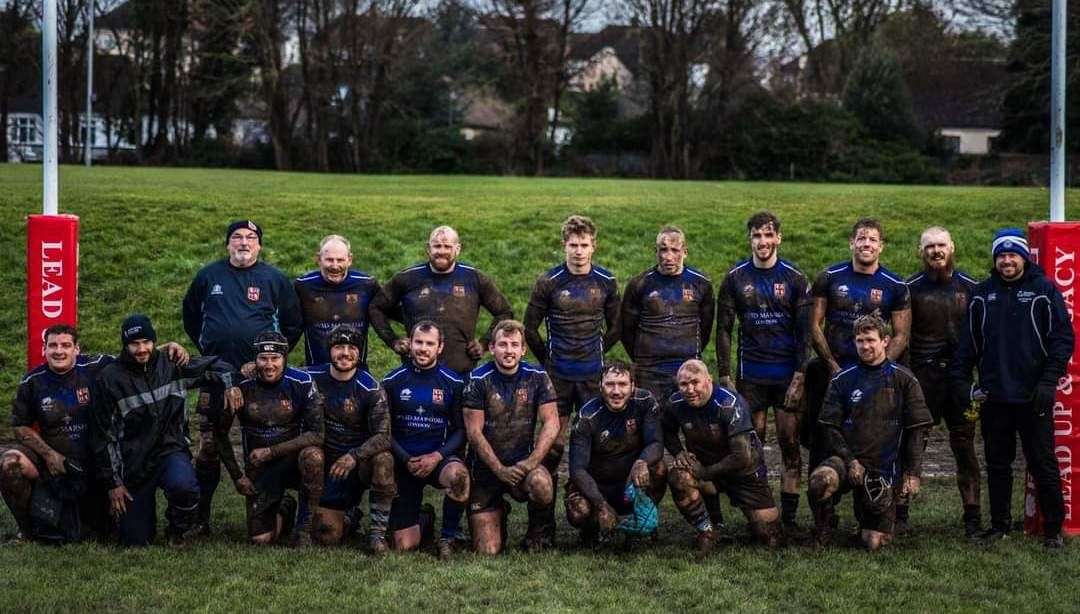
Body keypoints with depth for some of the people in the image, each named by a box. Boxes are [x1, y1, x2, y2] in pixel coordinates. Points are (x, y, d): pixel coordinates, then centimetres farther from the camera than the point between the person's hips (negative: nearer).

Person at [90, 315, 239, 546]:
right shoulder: (109, 379, -7)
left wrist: (229, 385, -5)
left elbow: (214, 365, 16)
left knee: (182, 484, -36)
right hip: (133, 462, 0)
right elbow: (103, 436, -4)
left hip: (171, 449, 1)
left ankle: (181, 527, -3)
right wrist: (113, 483, -5)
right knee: (135, 541, -2)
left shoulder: (171, 366, 0)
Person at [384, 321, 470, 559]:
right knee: (405, 546, -8)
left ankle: (447, 539, -15)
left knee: (458, 475, -39)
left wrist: (437, 456, -14)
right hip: (404, 461, 0)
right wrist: (406, 460, -9)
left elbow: (461, 430, 2)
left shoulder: (453, 383, 1)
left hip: (439, 457, 0)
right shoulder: (392, 381, 2)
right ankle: (423, 518, 30)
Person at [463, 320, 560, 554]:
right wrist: (500, 469, -15)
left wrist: (532, 461, -17)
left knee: (542, 488, -36)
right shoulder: (478, 380, -7)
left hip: (522, 463, 1)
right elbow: (474, 432, -9)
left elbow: (551, 423, -5)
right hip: (485, 467, -1)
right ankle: (499, 512, 29)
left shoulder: (537, 377, -1)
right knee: (488, 551, -9)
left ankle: (536, 532, -1)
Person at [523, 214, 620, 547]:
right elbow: (530, 328, 4)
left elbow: (614, 327, 16)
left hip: (593, 375, 2)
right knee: (552, 445, -5)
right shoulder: (549, 282, -3)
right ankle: (543, 525, -1)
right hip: (558, 376, -2)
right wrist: (549, 360, 7)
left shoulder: (606, 282, 3)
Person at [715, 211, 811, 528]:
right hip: (750, 375, 1)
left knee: (789, 443, -1)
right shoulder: (735, 279, 3)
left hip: (787, 374, -1)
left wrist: (800, 375, -7)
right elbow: (723, 329, 5)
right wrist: (724, 376, -1)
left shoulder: (795, 279, 1)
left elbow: (805, 331, 1)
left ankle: (789, 516, 5)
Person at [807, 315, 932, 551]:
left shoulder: (904, 381, 3)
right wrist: (850, 460, -10)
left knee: (875, 542, -3)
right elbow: (829, 427, 3)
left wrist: (913, 474, -5)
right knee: (820, 481, -35)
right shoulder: (843, 380, 6)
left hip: (884, 469, 0)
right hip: (847, 458, 0)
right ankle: (822, 534, -6)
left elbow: (917, 431, 2)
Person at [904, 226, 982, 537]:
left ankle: (972, 516, 10)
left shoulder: (969, 287, 8)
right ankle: (899, 512, 4)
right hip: (921, 377, -2)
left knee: (965, 447, 4)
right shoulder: (910, 288, 2)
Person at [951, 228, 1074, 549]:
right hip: (993, 396, 4)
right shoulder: (982, 294, 10)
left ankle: (1053, 529, 11)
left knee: (1043, 464, 2)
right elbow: (968, 341, 13)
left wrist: (1049, 381, -12)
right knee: (997, 464, 11)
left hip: (1033, 397, -3)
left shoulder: (1044, 291, -1)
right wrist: (960, 378, 3)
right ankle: (999, 524, 21)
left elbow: (1063, 339, -4)